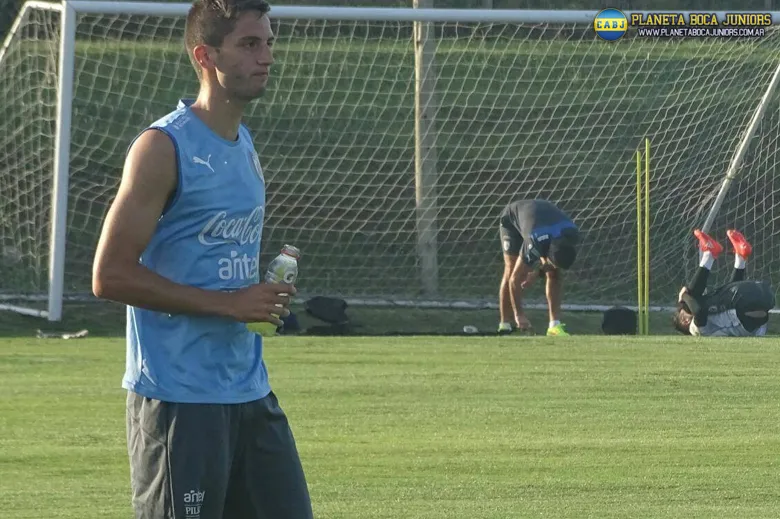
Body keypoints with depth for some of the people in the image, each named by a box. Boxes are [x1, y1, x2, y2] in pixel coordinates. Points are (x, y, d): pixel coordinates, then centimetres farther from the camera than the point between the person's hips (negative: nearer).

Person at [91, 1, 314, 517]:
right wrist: (226, 303, -18)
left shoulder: (244, 145, 14)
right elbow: (111, 274, -17)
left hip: (250, 394, 8)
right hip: (179, 397, -8)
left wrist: (267, 297, 7)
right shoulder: (163, 148, -12)